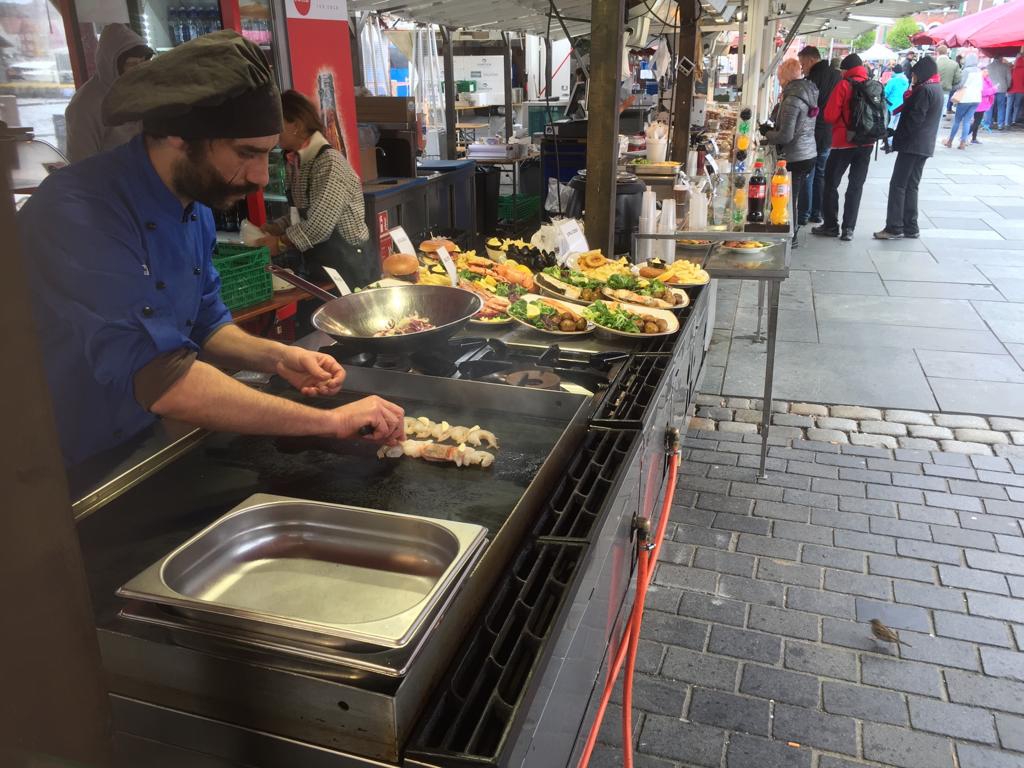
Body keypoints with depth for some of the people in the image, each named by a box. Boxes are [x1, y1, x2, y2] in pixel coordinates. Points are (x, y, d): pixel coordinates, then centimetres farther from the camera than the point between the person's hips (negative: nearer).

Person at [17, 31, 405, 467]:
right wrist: (332, 420, -29)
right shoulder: (78, 213, -24)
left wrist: (278, 358, -8)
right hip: (69, 479, -7)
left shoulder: (194, 207, 1)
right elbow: (159, 379, -32)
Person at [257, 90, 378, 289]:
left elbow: (319, 226, -23)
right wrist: (273, 229, 0)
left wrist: (281, 243, -12)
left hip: (350, 267, -8)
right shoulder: (296, 162, 6)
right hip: (319, 266, 8)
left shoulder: (329, 161, -19)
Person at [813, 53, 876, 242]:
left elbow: (830, 116, -12)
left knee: (831, 183, 8)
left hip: (843, 142, -5)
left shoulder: (844, 85, -10)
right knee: (856, 186, 9)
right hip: (866, 143, 5)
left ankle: (831, 225, 10)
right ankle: (848, 229, 8)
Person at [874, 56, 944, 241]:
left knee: (898, 185, -8)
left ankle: (894, 228, -9)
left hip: (912, 144, -10)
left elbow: (913, 119, -18)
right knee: (911, 186, 12)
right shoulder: (937, 89, 18)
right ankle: (910, 227, 13)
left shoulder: (925, 90, -14)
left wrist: (897, 139, -13)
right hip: (924, 145, 10)